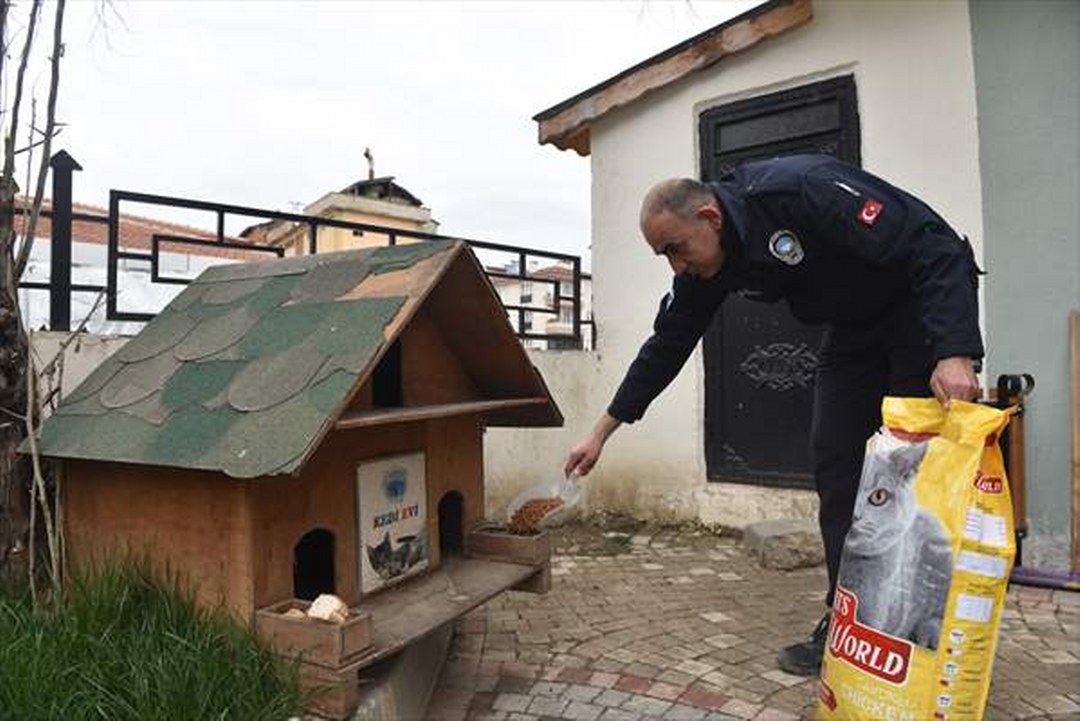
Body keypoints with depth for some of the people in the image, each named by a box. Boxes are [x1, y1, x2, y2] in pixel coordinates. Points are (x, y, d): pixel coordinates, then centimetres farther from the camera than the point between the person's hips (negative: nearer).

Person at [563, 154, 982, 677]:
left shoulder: (804, 191, -32)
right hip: (854, 329, 6)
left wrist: (954, 355, -43)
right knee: (835, 467, -2)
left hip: (926, 304, -6)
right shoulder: (707, 266, -10)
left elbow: (938, 249, -31)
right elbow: (666, 345, -2)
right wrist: (601, 432, -2)